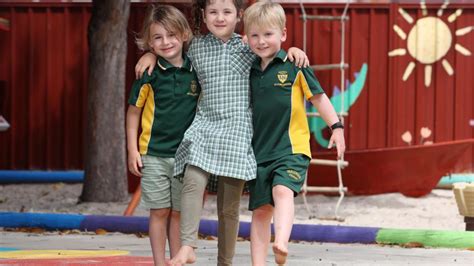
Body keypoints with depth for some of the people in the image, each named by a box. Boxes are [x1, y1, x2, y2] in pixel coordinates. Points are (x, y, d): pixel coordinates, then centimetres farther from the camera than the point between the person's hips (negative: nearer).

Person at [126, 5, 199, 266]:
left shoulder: (196, 71, -1)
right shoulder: (149, 74, -6)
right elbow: (133, 112, 1)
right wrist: (132, 150, -3)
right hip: (154, 154, -2)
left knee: (179, 212, 8)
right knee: (159, 212, 4)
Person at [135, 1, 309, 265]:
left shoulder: (249, 47, 4)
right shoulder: (196, 47, 9)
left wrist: (294, 49, -1)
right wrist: (151, 54, 13)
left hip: (237, 131, -1)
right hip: (203, 127, 1)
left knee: (229, 207, 4)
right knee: (192, 181, -26)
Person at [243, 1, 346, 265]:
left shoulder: (294, 66, -3)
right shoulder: (250, 71, 10)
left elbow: (318, 96, 2)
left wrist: (336, 126, -2)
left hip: (291, 147, -5)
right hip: (258, 151, 5)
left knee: (283, 191, -30)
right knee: (260, 210, 8)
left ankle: (281, 243, -49)